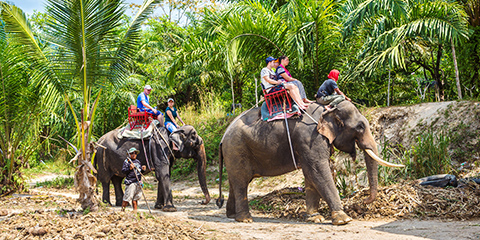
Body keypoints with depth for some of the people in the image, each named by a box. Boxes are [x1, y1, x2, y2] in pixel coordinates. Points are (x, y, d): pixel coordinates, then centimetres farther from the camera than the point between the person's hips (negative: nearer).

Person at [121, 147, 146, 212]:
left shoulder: (138, 161, 20)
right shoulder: (126, 161, -1)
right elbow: (123, 171, -8)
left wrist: (143, 169, 8)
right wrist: (129, 168, -21)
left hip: (138, 182, 6)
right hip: (131, 182, -6)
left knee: (135, 198, 8)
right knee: (127, 197, -10)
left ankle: (135, 210, 13)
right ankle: (122, 209, 0)